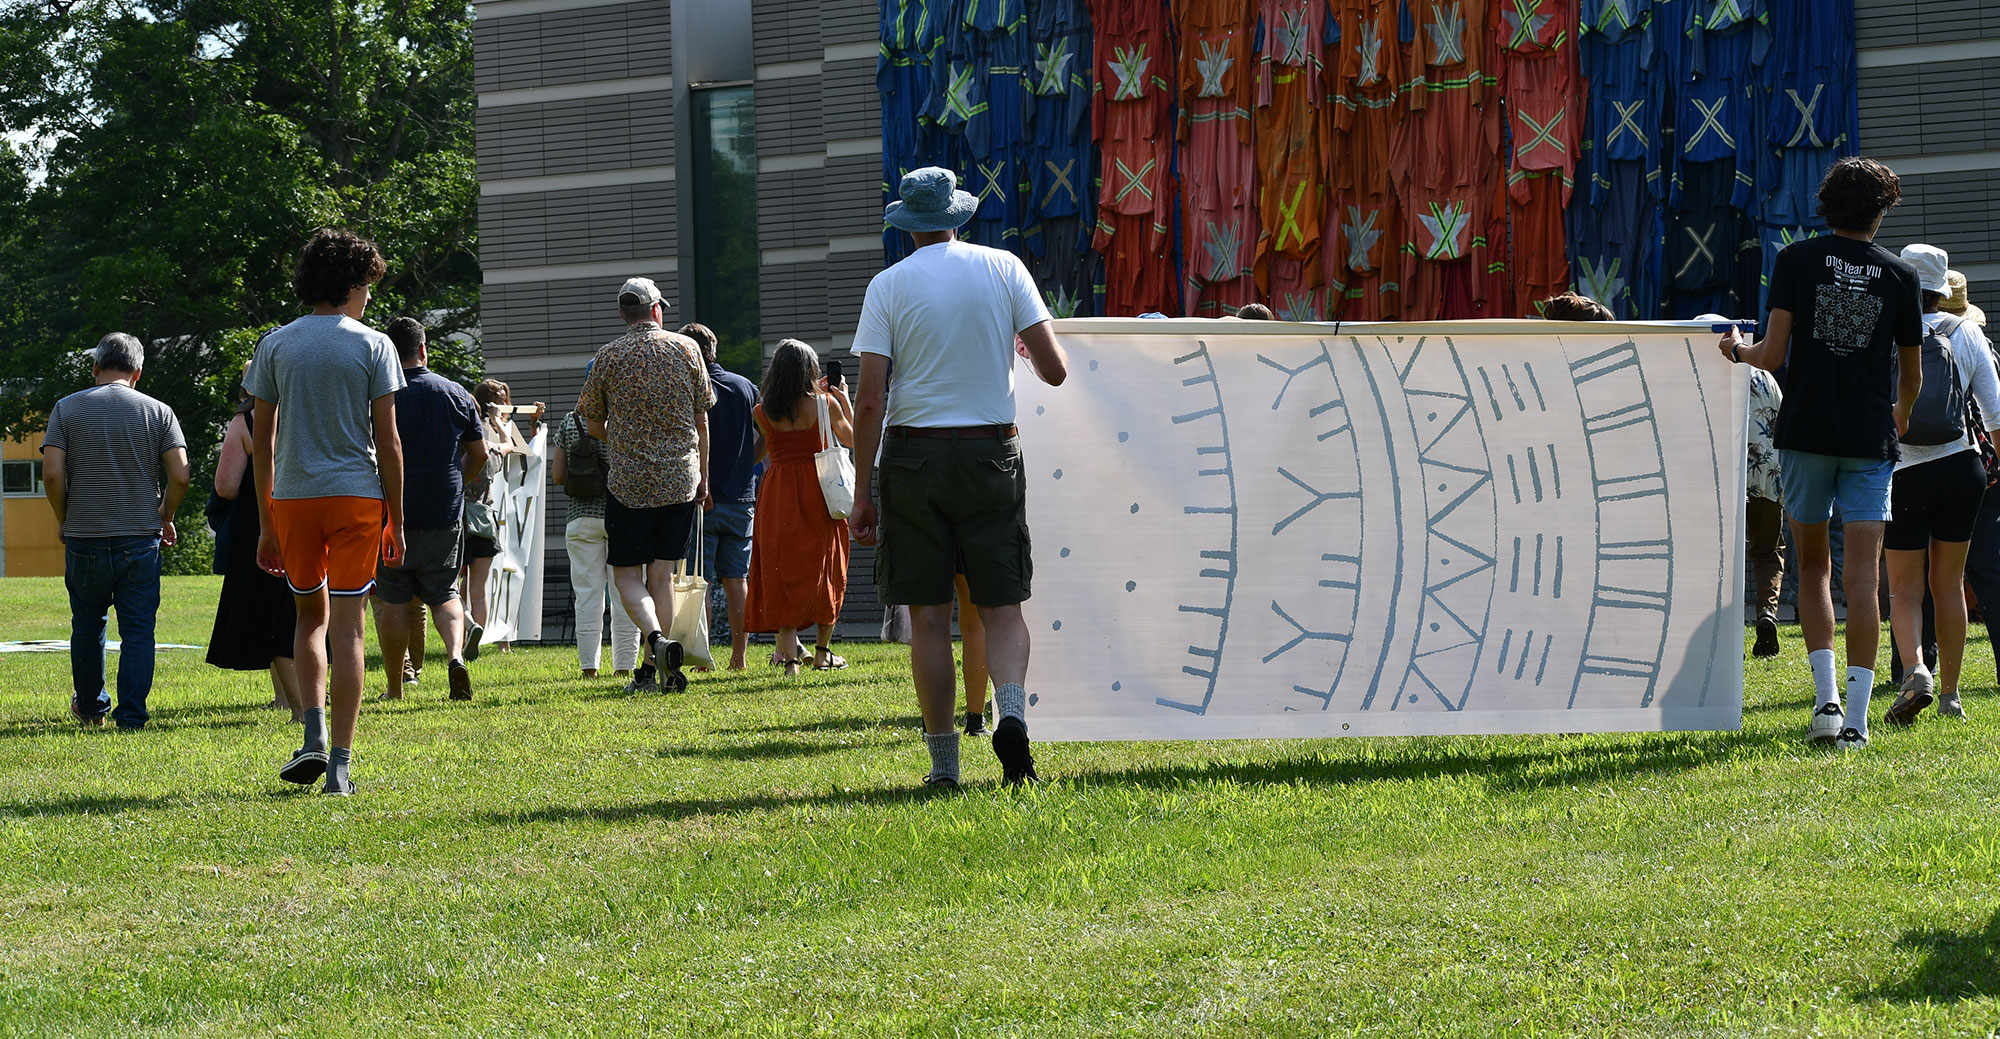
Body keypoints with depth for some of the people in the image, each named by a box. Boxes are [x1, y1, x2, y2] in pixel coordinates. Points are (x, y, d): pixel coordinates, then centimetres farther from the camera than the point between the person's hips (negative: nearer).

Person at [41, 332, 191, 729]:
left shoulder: (67, 409, 0)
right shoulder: (158, 412, 1)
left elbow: (52, 473, -8)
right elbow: (180, 475, -7)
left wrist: (63, 518, 8)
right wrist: (165, 517, 10)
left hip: (84, 538, 1)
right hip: (140, 541, -1)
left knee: (87, 625, 18)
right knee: (138, 630, 4)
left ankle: (90, 705, 31)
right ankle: (131, 715, -1)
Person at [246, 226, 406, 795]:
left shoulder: (275, 346, 5)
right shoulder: (373, 346, -2)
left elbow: (261, 441, 5)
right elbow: (387, 441, -4)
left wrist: (267, 523, 11)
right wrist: (395, 521, 3)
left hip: (293, 496, 2)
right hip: (356, 494, -2)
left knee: (310, 616, 19)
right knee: (347, 626, 0)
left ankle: (315, 737, 1)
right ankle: (340, 764, -3)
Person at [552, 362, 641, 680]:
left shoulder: (569, 424, 2)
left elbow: (557, 474, 2)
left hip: (581, 519, 2)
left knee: (587, 594, 4)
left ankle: (589, 665, 1)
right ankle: (624, 664, 3)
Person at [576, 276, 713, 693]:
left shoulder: (609, 356, -2)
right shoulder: (686, 349, 2)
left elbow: (593, 424, 6)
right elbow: (701, 419, 7)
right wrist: (703, 475, 16)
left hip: (629, 482, -2)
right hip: (680, 480, 2)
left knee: (627, 573, 4)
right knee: (662, 572, 8)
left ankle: (657, 639, -22)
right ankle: (653, 668, 7)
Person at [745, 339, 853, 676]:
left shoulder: (763, 412, -1)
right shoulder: (824, 404, -6)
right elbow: (850, 439, 9)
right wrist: (844, 400, 20)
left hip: (778, 495, 1)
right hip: (818, 490, -1)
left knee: (783, 572, 2)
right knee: (825, 570, 14)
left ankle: (789, 655, -9)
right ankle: (822, 651, 20)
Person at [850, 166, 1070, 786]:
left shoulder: (888, 285, 0)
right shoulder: (1003, 269, 3)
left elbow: (871, 401, -6)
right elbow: (1055, 371, -1)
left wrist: (863, 494, -1)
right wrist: (1024, 347, 22)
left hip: (914, 456, -1)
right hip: (990, 452, 1)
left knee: (929, 616, 4)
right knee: (1002, 607, 5)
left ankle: (943, 763, 3)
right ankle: (1011, 711, -22)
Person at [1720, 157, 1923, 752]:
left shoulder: (1798, 260, -1)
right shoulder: (1898, 275, 3)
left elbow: (1773, 356, -7)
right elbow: (1912, 374, 12)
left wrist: (1739, 351, 15)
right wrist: (1901, 413, 34)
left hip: (1806, 434, 0)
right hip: (1871, 438, 0)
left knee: (1813, 565, 14)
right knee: (1861, 577, -2)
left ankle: (1825, 698, -1)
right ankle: (1855, 719, -8)